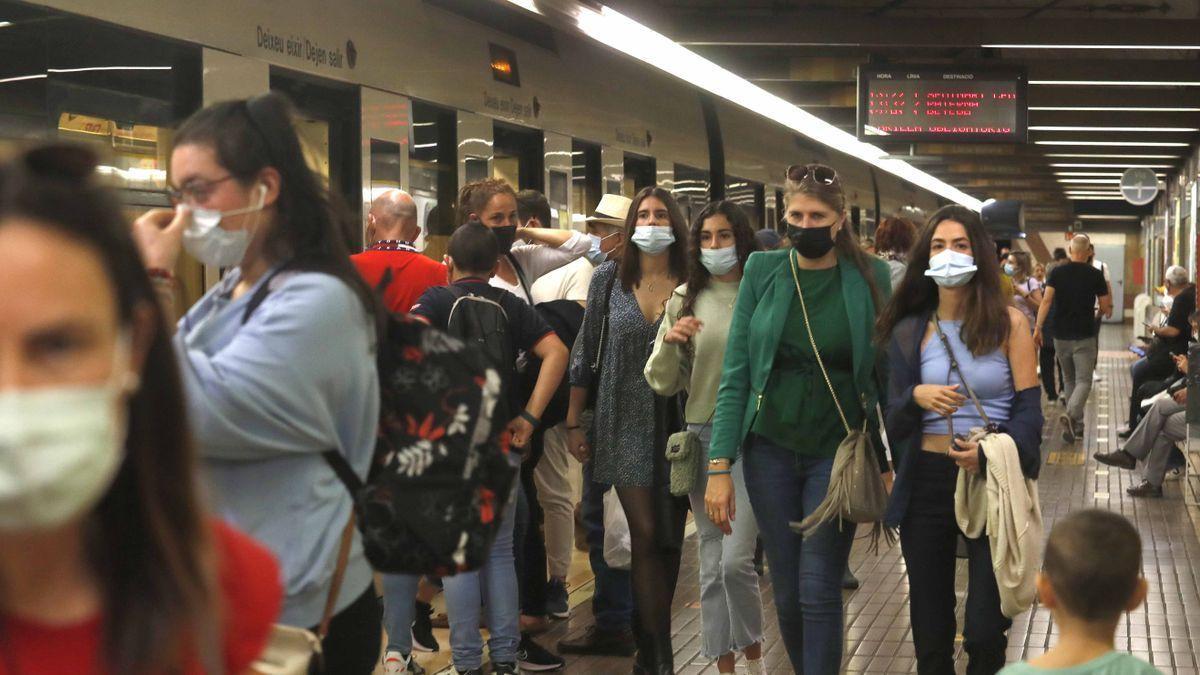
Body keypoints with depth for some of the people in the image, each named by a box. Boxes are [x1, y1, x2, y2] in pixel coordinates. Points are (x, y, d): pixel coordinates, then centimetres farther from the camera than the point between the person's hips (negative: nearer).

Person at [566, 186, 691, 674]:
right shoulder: (609, 278, 2)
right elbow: (585, 351, 5)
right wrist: (573, 422, 5)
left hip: (677, 424, 1)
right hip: (626, 422, -1)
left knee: (668, 537, 7)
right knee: (646, 533, -7)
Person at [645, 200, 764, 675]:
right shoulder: (685, 301, 5)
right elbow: (663, 383, 7)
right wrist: (669, 341, -10)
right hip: (702, 435, 4)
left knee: (736, 560, -9)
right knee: (711, 563, 9)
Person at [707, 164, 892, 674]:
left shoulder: (870, 277, -3)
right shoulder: (762, 271, 0)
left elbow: (886, 372, 0)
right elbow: (735, 375, -1)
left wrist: (888, 460, -4)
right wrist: (719, 466, -6)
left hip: (838, 449, -2)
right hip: (770, 448, 2)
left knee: (819, 590, -5)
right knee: (786, 593, 8)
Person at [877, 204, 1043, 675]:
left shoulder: (1008, 323, -1)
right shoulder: (909, 330, 5)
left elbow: (1029, 408, -5)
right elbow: (894, 421, 4)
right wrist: (917, 398, -18)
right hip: (927, 481, 3)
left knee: (985, 630, -6)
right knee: (929, 625, 9)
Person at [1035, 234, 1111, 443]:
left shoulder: (1057, 273, 0)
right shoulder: (1095, 275, -4)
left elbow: (1046, 301, -10)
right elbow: (1106, 308, 0)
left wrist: (1038, 328, -10)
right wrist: (1100, 310, 22)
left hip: (1061, 336, 3)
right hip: (1085, 337, -3)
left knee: (1069, 380, 17)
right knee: (1084, 381, -2)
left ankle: (1077, 425, 21)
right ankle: (1071, 415, -28)